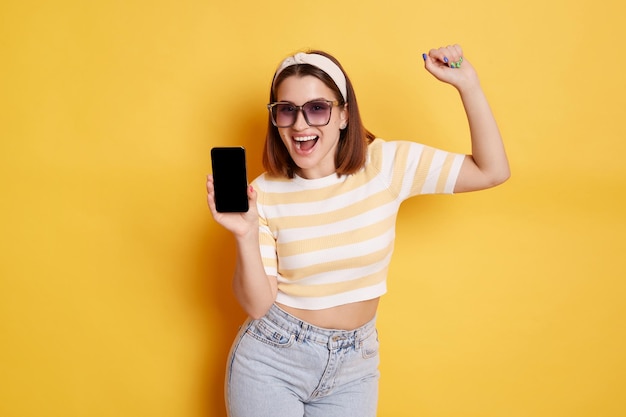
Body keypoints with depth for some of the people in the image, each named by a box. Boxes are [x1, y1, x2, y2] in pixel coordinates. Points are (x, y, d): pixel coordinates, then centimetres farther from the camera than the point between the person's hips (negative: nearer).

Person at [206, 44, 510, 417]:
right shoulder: (265, 194, -13)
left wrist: (468, 85, -15)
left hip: (355, 366, 2)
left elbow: (492, 171, -9)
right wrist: (246, 236, -28)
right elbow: (258, 305, -12)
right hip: (271, 361, -1)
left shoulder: (387, 165, -10)